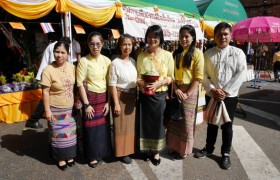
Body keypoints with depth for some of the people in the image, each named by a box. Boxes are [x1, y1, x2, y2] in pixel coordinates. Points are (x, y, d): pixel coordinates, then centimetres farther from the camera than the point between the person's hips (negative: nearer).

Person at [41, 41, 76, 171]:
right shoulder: (48, 70, -16)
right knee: (59, 134, 10)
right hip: (55, 109, -4)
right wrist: (47, 110, -14)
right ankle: (61, 158, 30)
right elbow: (45, 92, -13)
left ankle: (69, 156, 36)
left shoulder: (72, 67, -3)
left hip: (70, 107, 4)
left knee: (70, 132, 16)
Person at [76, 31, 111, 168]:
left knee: (103, 126, 12)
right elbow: (80, 83, -11)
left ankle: (101, 152, 34)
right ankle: (92, 156, 28)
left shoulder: (106, 60, 1)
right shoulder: (84, 61, -10)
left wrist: (108, 102, 1)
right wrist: (86, 104, -13)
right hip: (90, 97, -3)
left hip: (104, 97, 4)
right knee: (91, 127, 8)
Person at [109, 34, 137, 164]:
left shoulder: (133, 61, 4)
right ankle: (122, 152, 21)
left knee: (132, 124, 17)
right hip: (121, 97, -6)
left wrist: (137, 97, 10)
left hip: (132, 97, 6)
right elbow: (112, 85, -14)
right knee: (122, 126, 5)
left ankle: (131, 148, 35)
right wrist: (116, 103, -16)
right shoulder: (115, 63, -14)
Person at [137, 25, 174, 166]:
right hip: (144, 94, 2)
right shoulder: (141, 55, 5)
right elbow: (137, 75, 7)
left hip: (159, 95, -1)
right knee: (145, 121, 9)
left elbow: (170, 77, -1)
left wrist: (158, 83, -18)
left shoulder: (167, 55, -2)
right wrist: (141, 83, -15)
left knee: (158, 122, 8)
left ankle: (156, 151, 26)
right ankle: (147, 149, 29)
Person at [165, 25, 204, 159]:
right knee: (174, 120, 9)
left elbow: (198, 77, -10)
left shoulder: (197, 53, -5)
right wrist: (176, 89, -8)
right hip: (176, 90, 4)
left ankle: (184, 150, 22)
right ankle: (174, 146, 27)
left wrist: (187, 94, -15)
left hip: (190, 91, -4)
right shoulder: (176, 53, 11)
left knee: (186, 122, 6)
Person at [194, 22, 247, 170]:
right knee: (211, 123, 16)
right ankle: (209, 148, 35)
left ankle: (226, 153, 27)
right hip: (211, 95, 2)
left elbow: (241, 75, -10)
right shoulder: (208, 54, 3)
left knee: (227, 126, 9)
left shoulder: (238, 53, -2)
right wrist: (213, 90, -13)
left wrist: (224, 91, -16)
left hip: (229, 96, -2)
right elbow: (203, 75, -1)